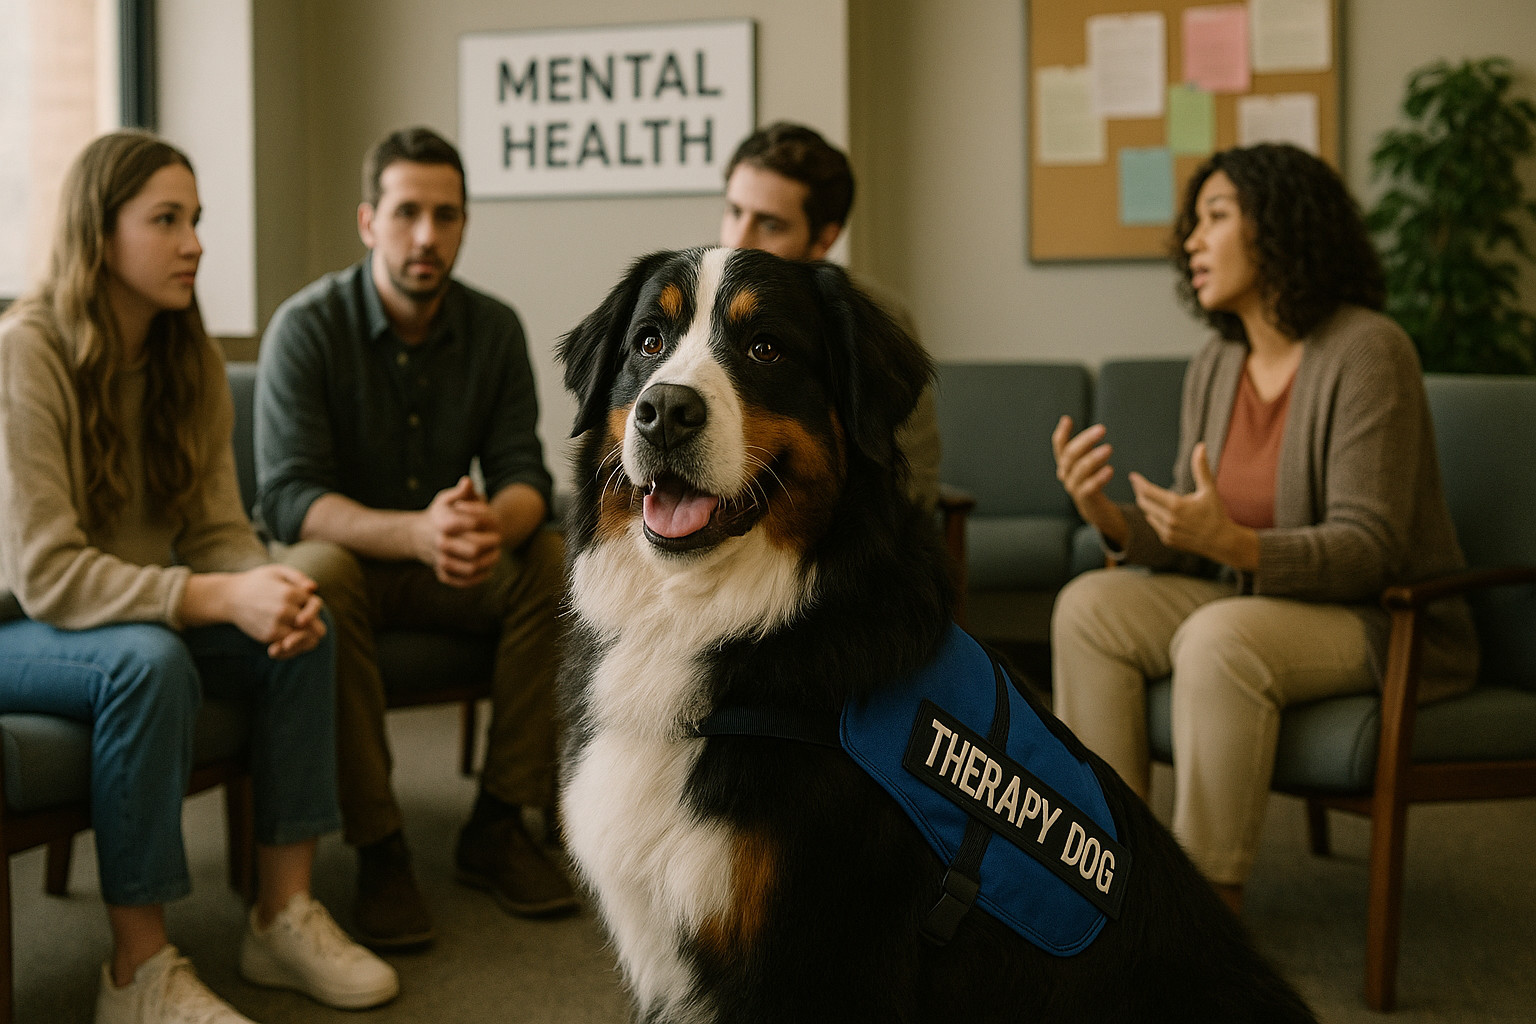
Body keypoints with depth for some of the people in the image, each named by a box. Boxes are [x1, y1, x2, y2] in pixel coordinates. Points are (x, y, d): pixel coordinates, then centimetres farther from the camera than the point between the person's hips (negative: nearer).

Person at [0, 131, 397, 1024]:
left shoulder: (190, 362, 1)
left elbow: (219, 531, 0)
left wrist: (271, 588, -24)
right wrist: (219, 598, -35)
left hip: (138, 608, 7)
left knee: (303, 628, -15)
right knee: (148, 662, -36)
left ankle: (285, 915, -8)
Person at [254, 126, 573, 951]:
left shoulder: (494, 328, -3)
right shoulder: (307, 326, -15)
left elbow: (523, 473, -7)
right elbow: (287, 497, -23)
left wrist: (496, 524, -35)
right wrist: (416, 532, -42)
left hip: (450, 569, 4)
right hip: (340, 551, -4)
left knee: (557, 562, -23)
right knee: (318, 576, -37)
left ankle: (497, 824, -13)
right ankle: (378, 850, -27)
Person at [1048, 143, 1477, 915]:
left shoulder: (1366, 351, -18)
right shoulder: (1214, 367, 5)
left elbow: (1367, 549, -22)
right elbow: (1190, 546, 5)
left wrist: (1232, 544, -37)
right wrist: (1112, 522, -16)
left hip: (1386, 619, -7)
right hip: (1253, 602, 7)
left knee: (1218, 640, -34)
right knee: (1089, 605, -13)